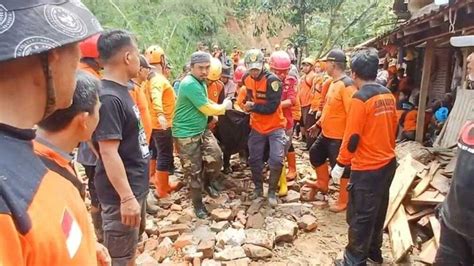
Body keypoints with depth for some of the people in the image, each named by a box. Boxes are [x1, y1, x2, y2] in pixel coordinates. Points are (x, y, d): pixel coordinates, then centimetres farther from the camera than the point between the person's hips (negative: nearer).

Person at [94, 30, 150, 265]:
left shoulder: (121, 90, 7)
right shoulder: (108, 98, -23)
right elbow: (109, 153, -26)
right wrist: (127, 198, -25)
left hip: (136, 185, 9)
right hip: (122, 192, -9)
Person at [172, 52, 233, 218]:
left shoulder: (200, 82, 7)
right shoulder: (190, 84, -24)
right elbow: (208, 109, -20)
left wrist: (219, 108, 6)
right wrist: (224, 106, -3)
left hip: (202, 130, 8)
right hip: (186, 134, -8)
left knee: (216, 158, -1)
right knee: (194, 171, 3)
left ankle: (208, 182, 27)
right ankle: (197, 204, 21)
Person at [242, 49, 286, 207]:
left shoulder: (272, 80, -23)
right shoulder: (246, 79, -1)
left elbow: (271, 107, -26)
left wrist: (253, 107, -19)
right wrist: (249, 104, 5)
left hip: (275, 126, -5)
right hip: (257, 126, 6)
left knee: (276, 160, -11)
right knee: (254, 159, 10)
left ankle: (272, 191, 10)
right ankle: (258, 188, 31)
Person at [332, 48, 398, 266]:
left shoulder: (360, 98, -19)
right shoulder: (388, 95, 4)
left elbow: (352, 137, -19)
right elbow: (393, 128, 13)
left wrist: (340, 164, -8)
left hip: (367, 168, -8)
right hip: (388, 163, 8)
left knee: (360, 216, 5)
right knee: (378, 211, 21)